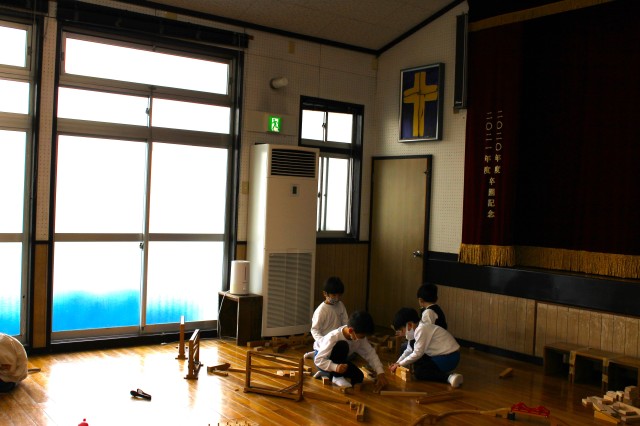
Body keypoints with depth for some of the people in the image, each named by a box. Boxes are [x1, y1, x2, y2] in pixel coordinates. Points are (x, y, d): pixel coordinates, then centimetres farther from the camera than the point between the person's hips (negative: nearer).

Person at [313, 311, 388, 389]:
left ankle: (329, 375, 2)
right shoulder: (333, 337, -37)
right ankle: (337, 377, -21)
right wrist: (335, 367, -50)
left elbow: (370, 353, -14)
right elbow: (318, 360, -35)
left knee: (358, 377, -15)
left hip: (339, 361, 7)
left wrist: (380, 372, -24)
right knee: (342, 345, -35)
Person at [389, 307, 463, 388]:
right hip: (442, 354, 10)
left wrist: (400, 364, -10)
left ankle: (449, 377, -17)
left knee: (418, 373, -11)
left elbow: (417, 353, -20)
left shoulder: (421, 329, -21)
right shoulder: (417, 328, 8)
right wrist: (397, 363, 7)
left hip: (449, 358, -10)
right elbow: (409, 350, 16)